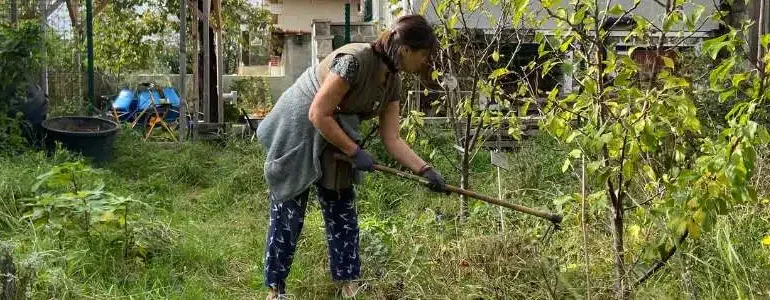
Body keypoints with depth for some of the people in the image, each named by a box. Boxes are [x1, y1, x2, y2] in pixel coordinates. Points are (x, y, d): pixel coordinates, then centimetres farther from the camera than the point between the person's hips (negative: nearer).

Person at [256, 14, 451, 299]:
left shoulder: (393, 82, -5)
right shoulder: (354, 60, -31)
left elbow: (392, 139, -5)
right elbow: (318, 115, -29)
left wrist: (426, 170, -15)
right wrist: (355, 152, -23)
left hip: (332, 142, 8)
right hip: (296, 136, -8)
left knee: (343, 212, 9)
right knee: (288, 215, 1)